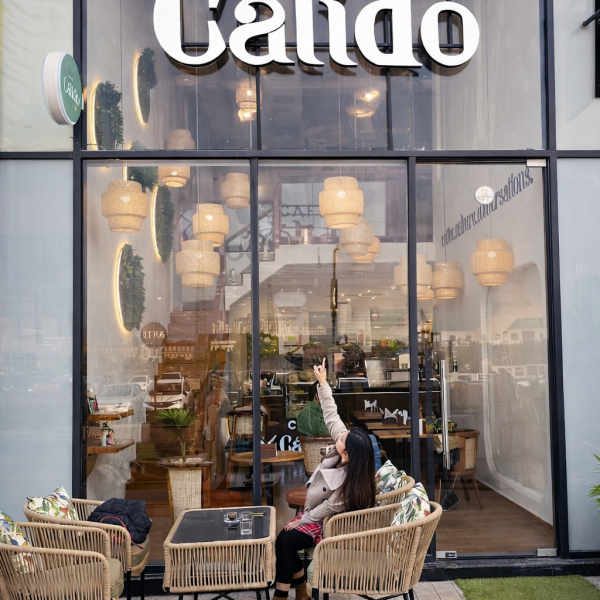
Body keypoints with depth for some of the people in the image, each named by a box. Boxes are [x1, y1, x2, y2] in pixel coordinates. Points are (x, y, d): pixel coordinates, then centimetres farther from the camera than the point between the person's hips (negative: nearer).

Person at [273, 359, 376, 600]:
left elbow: (329, 508, -24)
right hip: (314, 511, 8)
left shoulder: (347, 480, -35)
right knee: (284, 538, -5)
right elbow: (332, 416, -13)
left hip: (325, 522, -8)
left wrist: (301, 521, -12)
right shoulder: (347, 444, -18)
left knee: (285, 541, -20)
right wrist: (323, 383, -17)